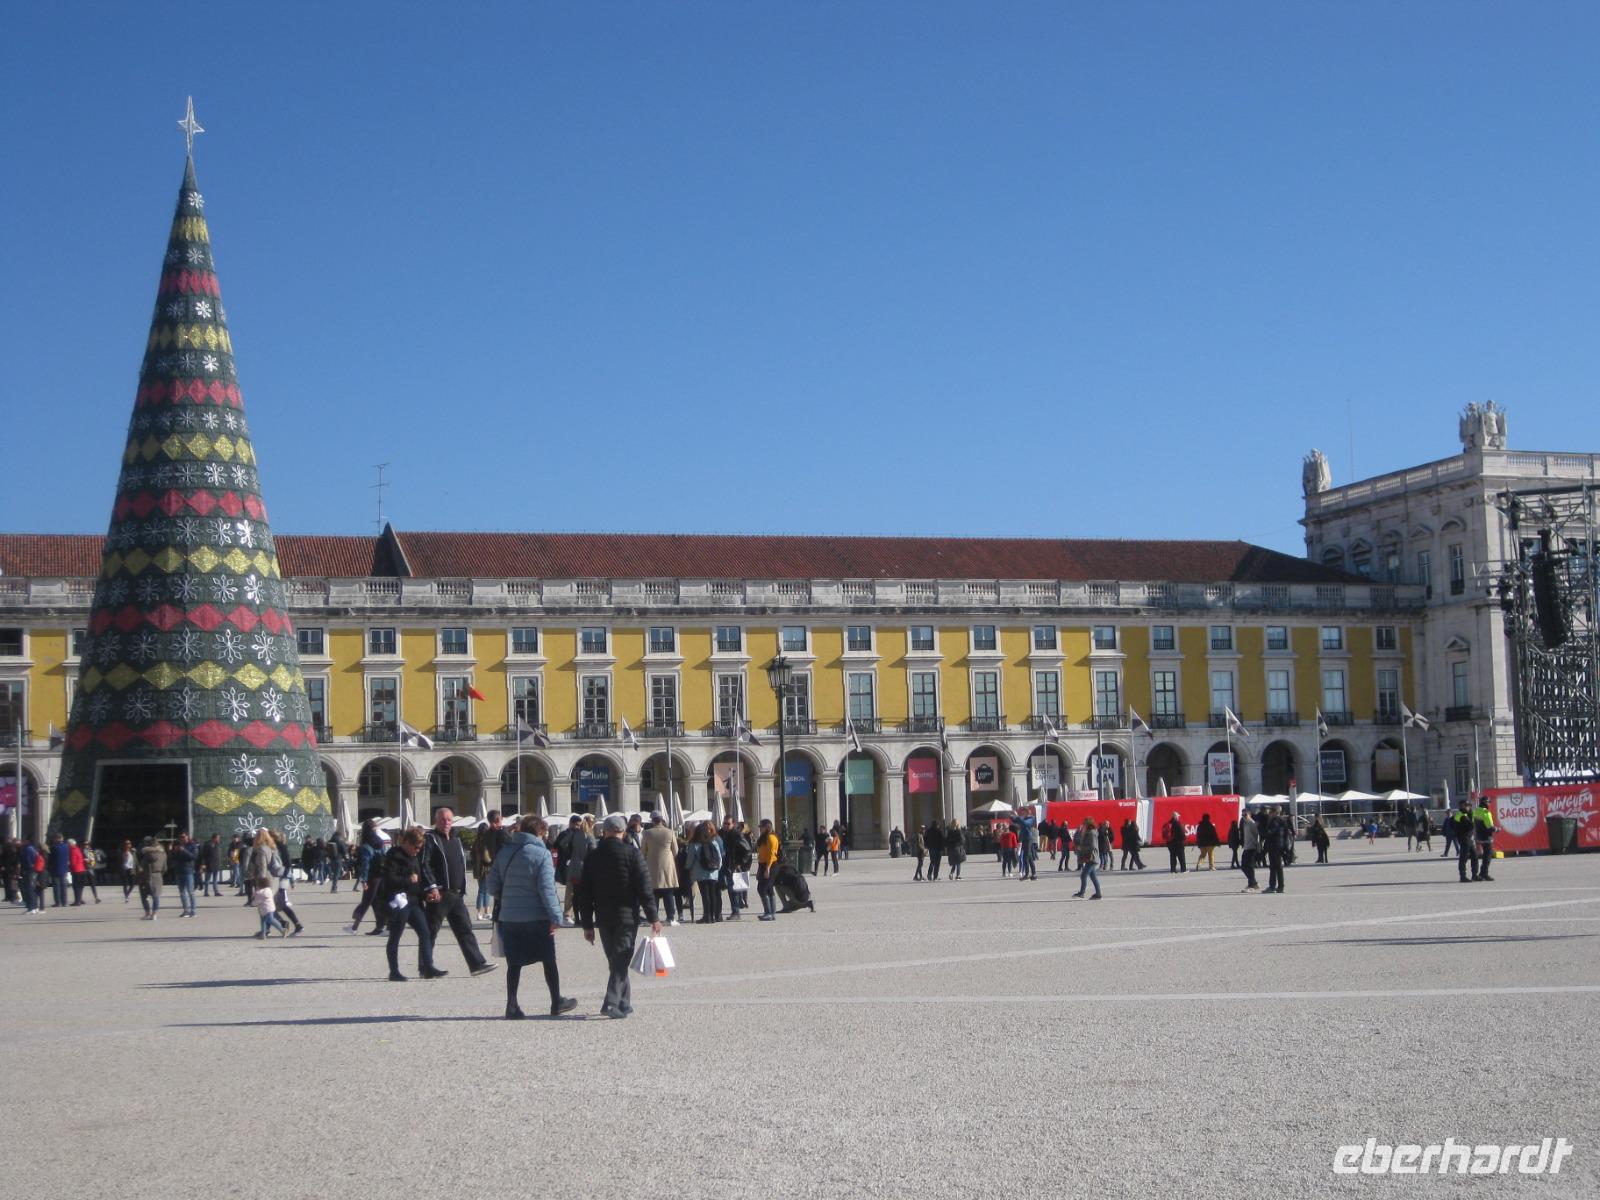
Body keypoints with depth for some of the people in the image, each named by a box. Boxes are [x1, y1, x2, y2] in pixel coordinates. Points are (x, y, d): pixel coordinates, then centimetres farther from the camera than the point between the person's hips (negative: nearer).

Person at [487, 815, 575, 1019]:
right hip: (537, 917, -4)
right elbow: (547, 888, -17)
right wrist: (556, 916, -14)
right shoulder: (541, 854, -11)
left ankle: (512, 1006, 5)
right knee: (549, 960, 10)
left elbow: (492, 884, 7)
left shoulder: (504, 852, 6)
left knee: (514, 963, 10)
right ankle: (557, 1003, 18)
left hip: (508, 917, 4)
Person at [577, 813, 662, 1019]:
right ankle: (612, 1002, -17)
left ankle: (624, 1003, 20)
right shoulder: (631, 854, -7)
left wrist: (587, 925, 11)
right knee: (621, 960, -3)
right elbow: (644, 888, -10)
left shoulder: (593, 857, 4)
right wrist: (653, 918, -5)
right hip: (627, 916, -4)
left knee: (615, 961, 15)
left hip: (604, 919, 4)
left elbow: (585, 894, 6)